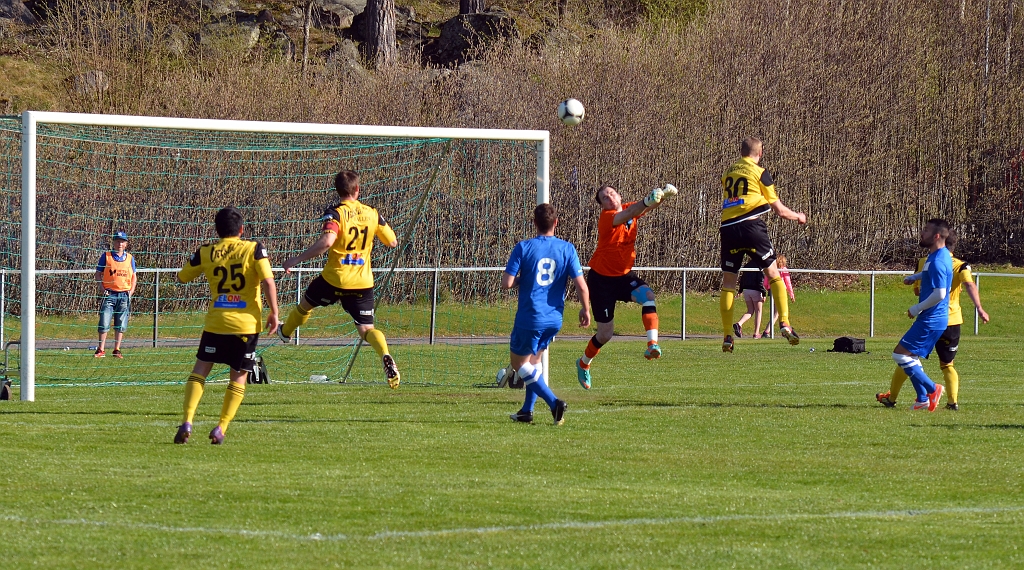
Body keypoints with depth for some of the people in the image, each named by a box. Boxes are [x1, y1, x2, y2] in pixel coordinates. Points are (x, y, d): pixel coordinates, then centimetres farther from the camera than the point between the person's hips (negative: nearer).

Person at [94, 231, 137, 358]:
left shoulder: (130, 258, 12)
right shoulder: (106, 256, 4)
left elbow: (134, 276, 17)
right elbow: (98, 274, 6)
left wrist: (131, 291, 3)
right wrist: (101, 288, -8)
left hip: (124, 295, 2)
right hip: (109, 294, -2)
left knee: (121, 325, 4)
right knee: (104, 323, -7)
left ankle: (117, 350, 11)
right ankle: (101, 350, -2)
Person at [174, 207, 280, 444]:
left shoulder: (205, 253, 3)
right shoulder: (254, 249, -4)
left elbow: (182, 278, 16)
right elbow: (268, 282, -13)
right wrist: (274, 313, -4)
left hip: (215, 323, 1)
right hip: (247, 324, -1)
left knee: (200, 370, 10)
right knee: (238, 377, 10)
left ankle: (187, 422, -7)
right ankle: (221, 429, 0)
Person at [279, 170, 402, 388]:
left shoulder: (335, 213, -11)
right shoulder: (372, 214, 3)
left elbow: (327, 241, -27)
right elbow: (393, 242, 12)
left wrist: (296, 260, -22)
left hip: (334, 279, -3)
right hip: (363, 281, 3)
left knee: (305, 304, 27)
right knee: (366, 329, 0)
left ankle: (286, 332, 54)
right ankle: (386, 357, -29)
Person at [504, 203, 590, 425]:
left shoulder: (523, 248, -10)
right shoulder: (567, 249, -4)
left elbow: (506, 283, -13)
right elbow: (581, 285, -8)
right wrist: (585, 310, 9)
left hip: (529, 317, -4)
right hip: (554, 319, 4)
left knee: (519, 362, 11)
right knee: (534, 359, 25)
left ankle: (554, 403, -7)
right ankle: (527, 411, 24)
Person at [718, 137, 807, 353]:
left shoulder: (728, 173, 17)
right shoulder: (759, 172, 3)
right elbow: (779, 210, 5)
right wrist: (798, 217, 24)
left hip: (728, 228, 4)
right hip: (751, 227, -4)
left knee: (728, 283, 8)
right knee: (773, 274, 6)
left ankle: (727, 336, 4)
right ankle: (785, 324, -6)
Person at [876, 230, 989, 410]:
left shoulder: (923, 262, 3)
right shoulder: (961, 266, -2)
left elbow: (916, 290, 12)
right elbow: (970, 285, -20)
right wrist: (979, 308, -29)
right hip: (951, 321, 0)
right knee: (947, 364, 14)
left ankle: (891, 398, 21)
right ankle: (953, 400, -5)